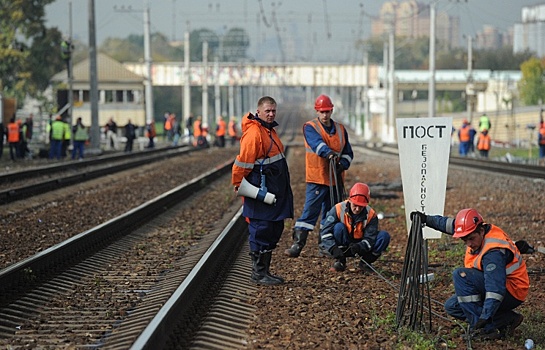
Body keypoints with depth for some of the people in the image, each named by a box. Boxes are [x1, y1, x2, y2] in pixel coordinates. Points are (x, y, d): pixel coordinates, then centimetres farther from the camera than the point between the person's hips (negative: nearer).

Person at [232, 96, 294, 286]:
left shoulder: (269, 130, 16)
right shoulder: (253, 132, -17)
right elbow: (243, 161, -18)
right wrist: (238, 184, -14)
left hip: (275, 190, 10)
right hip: (260, 192, -10)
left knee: (275, 230, 13)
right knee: (261, 231, -5)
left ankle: (265, 271, 21)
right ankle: (258, 273, 2)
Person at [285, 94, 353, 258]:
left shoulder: (340, 129, 13)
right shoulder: (310, 127, -3)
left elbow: (348, 152, 14)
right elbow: (317, 143, -23)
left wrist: (343, 163, -8)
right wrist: (328, 153, -42)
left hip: (335, 179, 5)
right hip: (317, 178, -5)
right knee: (309, 212, -10)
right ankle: (297, 244, -9)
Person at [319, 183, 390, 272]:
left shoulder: (371, 214, -14)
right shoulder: (338, 209, -18)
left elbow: (370, 238, -17)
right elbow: (325, 232, -21)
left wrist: (359, 247, -39)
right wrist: (333, 249, -36)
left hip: (362, 248, 1)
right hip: (342, 248, -1)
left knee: (384, 236, -19)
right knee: (339, 227, -30)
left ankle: (366, 261, -3)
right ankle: (340, 261, -16)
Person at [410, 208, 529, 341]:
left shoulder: (493, 252, -30)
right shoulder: (476, 233, -3)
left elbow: (496, 289, -37)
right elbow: (450, 224, 16)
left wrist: (485, 318, -42)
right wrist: (427, 219, 8)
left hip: (512, 292, -10)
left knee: (461, 275, -24)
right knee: (452, 306, 7)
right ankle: (505, 319, 0)